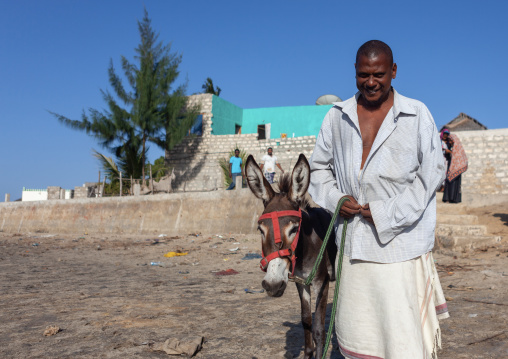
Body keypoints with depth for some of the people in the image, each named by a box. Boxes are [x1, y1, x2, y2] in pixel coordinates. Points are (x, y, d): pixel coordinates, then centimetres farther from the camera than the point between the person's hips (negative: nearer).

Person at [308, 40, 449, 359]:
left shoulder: (417, 115, -2)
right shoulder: (338, 117, 8)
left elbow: (433, 173, -4)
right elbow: (319, 167, 17)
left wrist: (388, 213, -13)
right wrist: (335, 199, -3)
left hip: (401, 240, -3)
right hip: (353, 241, 4)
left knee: (403, 333, -3)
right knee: (354, 326, 14)